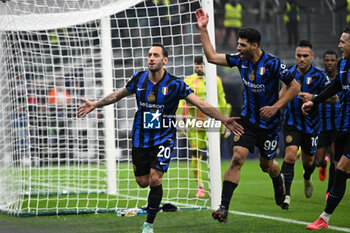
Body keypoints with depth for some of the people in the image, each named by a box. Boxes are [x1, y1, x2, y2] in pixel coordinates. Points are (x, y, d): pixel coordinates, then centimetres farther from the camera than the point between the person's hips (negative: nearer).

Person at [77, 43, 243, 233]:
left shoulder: (174, 84, -13)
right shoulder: (139, 79, -3)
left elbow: (201, 104, -14)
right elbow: (118, 95, 16)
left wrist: (224, 120, -22)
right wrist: (95, 104, 19)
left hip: (164, 136, -3)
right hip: (141, 137, 3)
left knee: (155, 180, -14)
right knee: (142, 182, 4)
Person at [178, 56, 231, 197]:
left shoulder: (215, 80, 8)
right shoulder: (188, 81, 6)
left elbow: (221, 101, 14)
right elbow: (182, 102, 9)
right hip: (194, 122, 0)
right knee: (196, 154, -3)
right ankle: (200, 186, 7)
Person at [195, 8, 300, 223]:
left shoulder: (272, 64, -19)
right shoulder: (241, 59, -4)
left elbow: (295, 86, -13)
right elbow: (212, 56, 0)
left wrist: (276, 106, -20)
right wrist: (203, 30, -6)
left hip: (269, 122, -3)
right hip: (248, 118, 3)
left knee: (267, 165, 12)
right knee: (238, 158, -14)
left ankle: (279, 181, 51)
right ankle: (224, 207, -18)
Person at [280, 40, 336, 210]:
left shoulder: (319, 75, -10)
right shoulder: (290, 72, 1)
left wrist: (313, 98, -20)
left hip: (311, 124, -1)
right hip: (292, 122, 1)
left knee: (308, 160, 13)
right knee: (290, 155, -19)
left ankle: (307, 178, 49)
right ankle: (286, 193, -16)